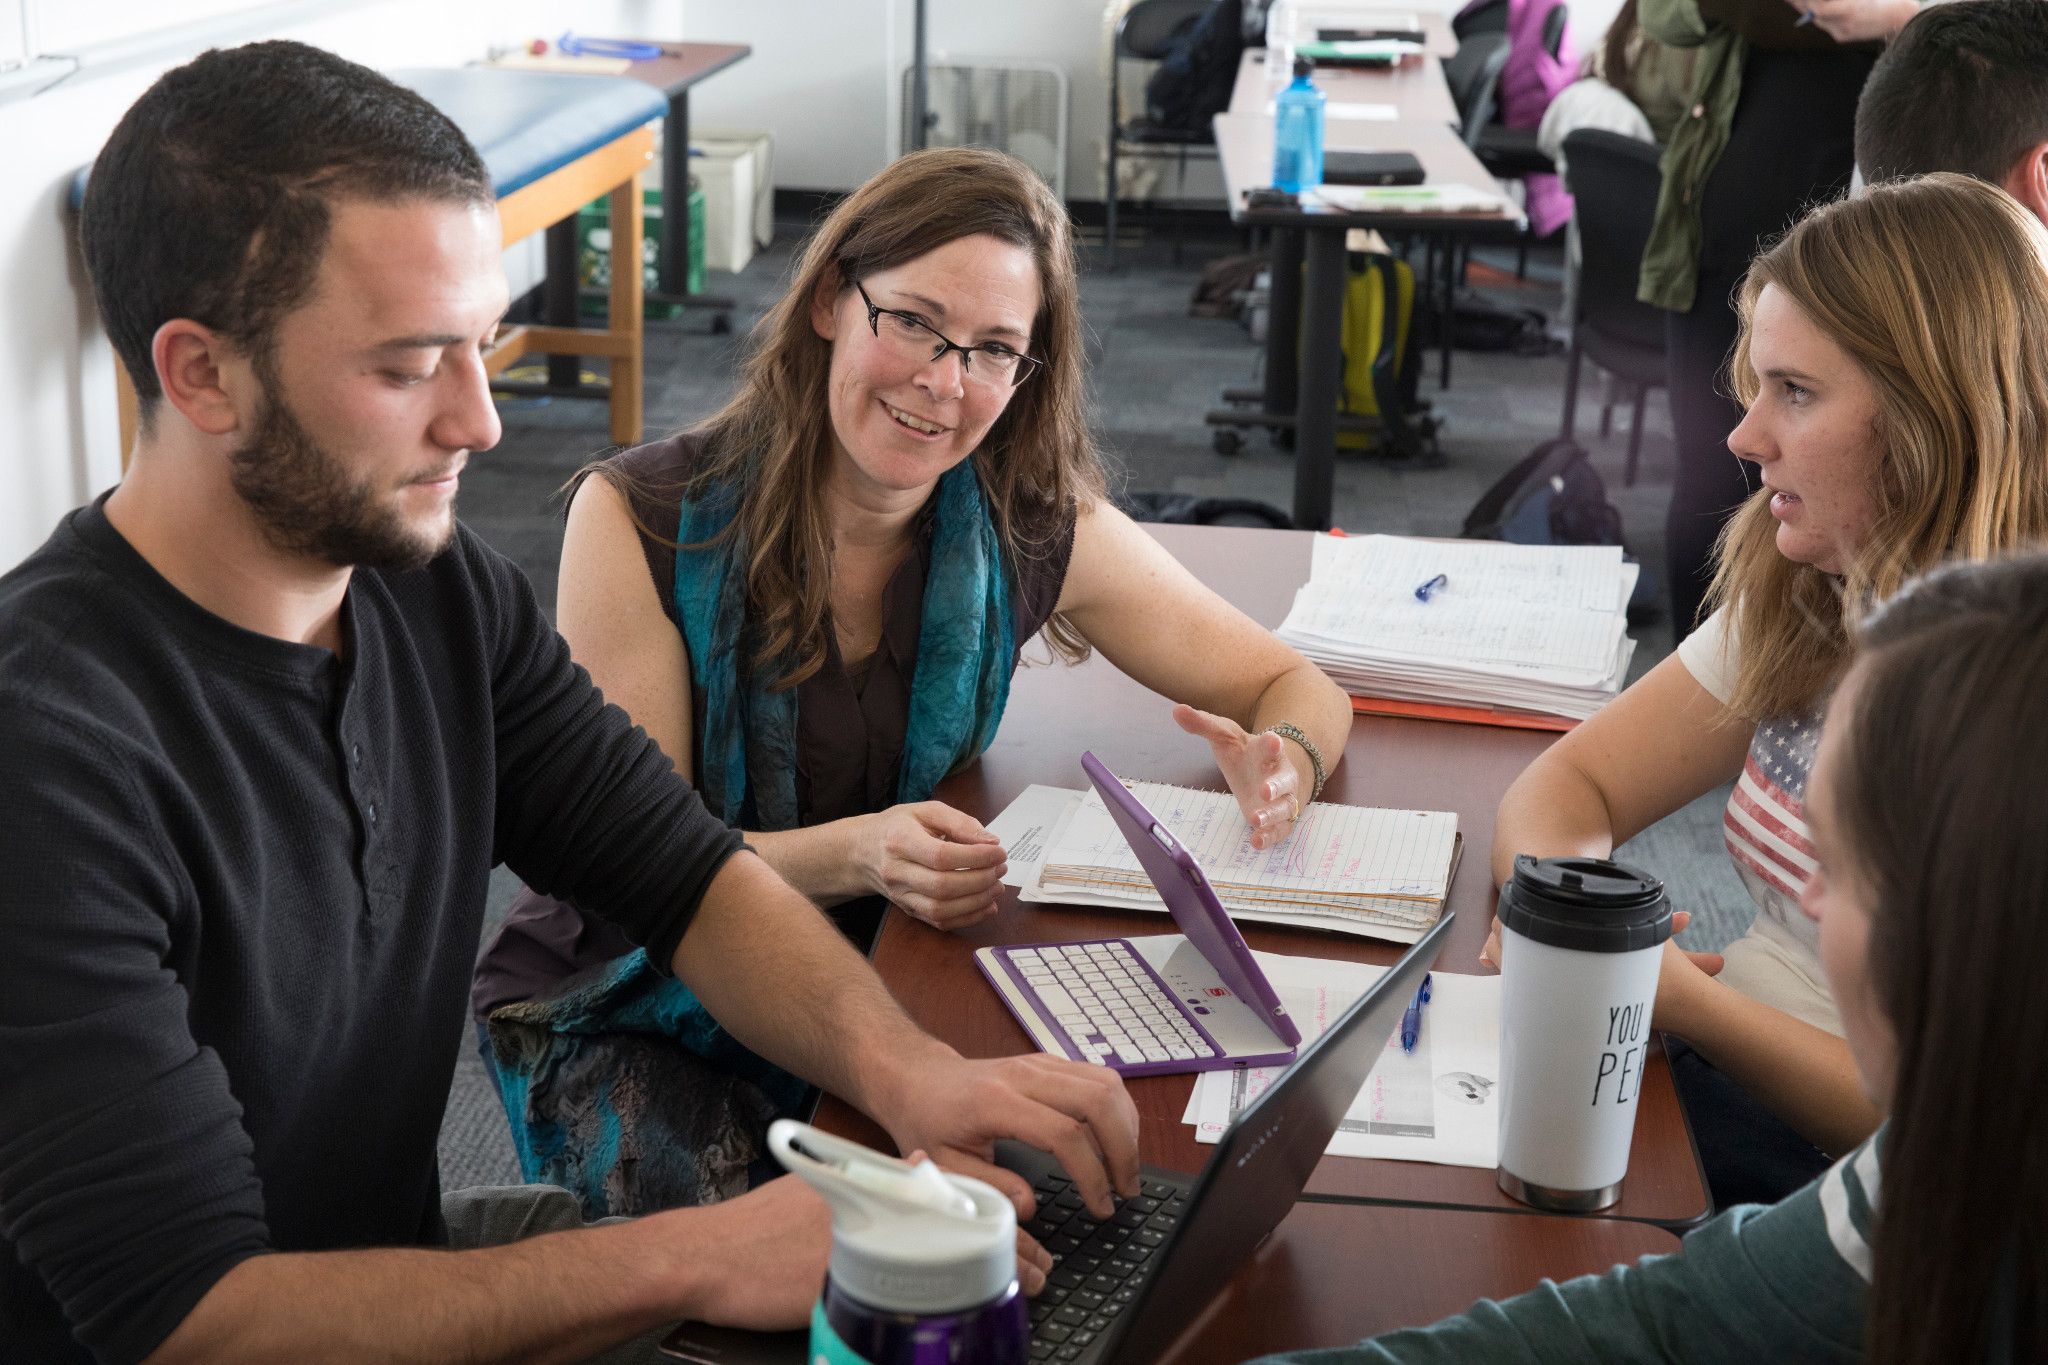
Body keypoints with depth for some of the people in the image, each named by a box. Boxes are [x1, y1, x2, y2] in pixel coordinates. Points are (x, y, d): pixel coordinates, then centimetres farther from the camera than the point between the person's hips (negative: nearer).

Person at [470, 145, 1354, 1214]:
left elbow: (1296, 687, 2)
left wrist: (1283, 765, -23)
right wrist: (855, 855, -35)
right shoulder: (639, 523, -15)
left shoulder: (1033, 527, -6)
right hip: (632, 1017, -3)